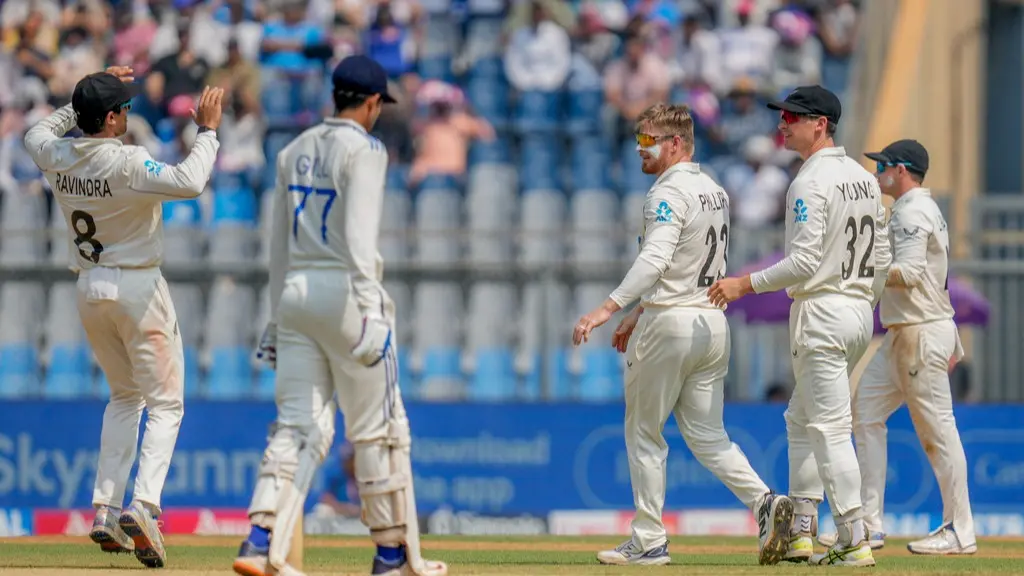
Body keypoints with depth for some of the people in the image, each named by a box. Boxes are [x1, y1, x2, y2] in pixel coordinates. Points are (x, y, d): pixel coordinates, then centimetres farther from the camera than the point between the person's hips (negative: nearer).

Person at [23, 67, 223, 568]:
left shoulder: (57, 157, -2)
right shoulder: (126, 163, -21)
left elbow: (39, 132, 23)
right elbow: (188, 182, -35)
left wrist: (92, 95, 22)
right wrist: (207, 131, -21)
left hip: (89, 289, 7)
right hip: (138, 287, -7)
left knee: (124, 396, 22)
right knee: (165, 403, 1)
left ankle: (105, 510, 12)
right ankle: (143, 505, -20)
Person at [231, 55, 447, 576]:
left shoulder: (294, 152, 16)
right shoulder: (363, 150, -7)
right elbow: (358, 235, -19)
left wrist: (278, 314, 25)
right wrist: (369, 308, -24)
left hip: (295, 293, 7)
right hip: (343, 290, -7)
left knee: (299, 426, 2)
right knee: (378, 428, 3)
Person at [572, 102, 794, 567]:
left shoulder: (670, 193, -14)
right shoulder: (715, 192, 16)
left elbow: (655, 260, -29)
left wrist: (608, 308, -37)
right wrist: (639, 314, 28)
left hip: (669, 325, -8)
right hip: (713, 322, 8)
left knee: (644, 434, 4)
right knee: (706, 434, 8)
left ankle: (649, 542, 6)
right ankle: (764, 502, -13)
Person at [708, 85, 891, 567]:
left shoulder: (811, 183, -16)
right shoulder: (864, 179, 12)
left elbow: (804, 263, -22)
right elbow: (880, 259, 14)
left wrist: (746, 284, -14)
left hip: (821, 313, -9)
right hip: (859, 314, 9)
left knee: (830, 428, -7)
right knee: (801, 419, 19)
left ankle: (853, 542, -9)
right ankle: (800, 532, 18)